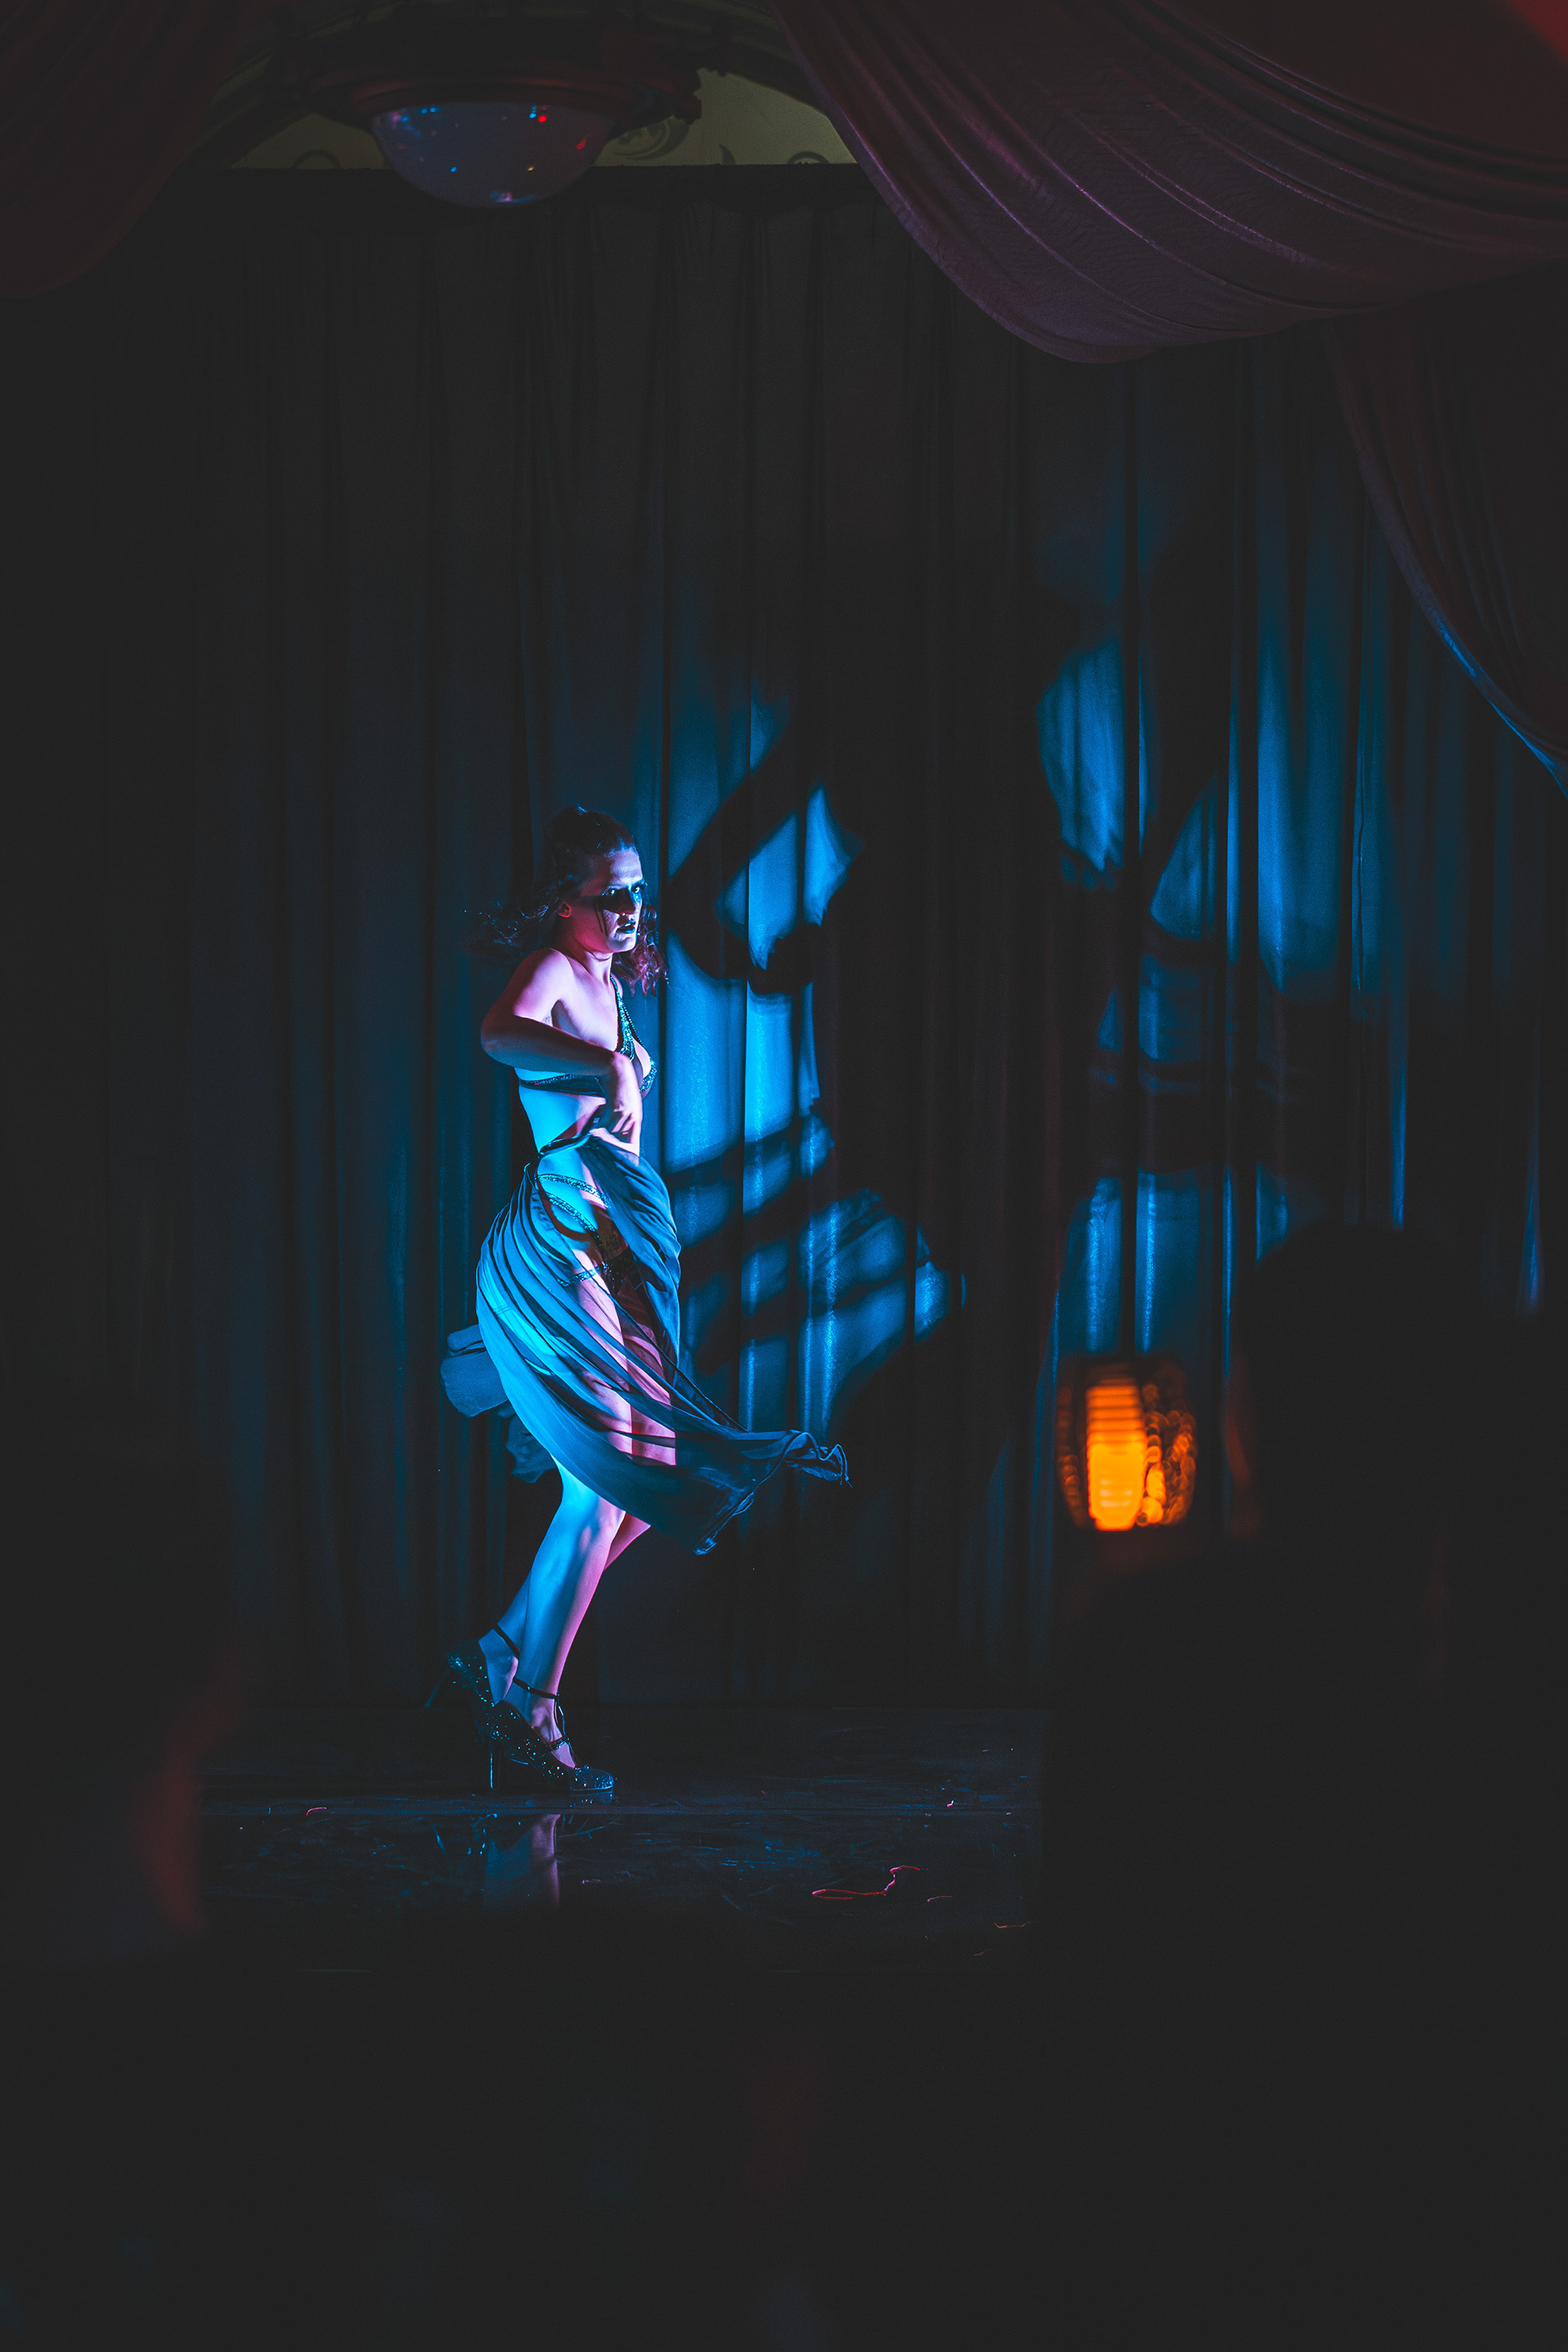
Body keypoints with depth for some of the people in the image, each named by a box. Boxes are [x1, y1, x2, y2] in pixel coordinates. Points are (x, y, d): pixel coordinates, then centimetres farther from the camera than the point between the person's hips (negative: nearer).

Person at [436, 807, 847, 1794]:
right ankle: (531, 1713, -5)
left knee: (650, 1484, 8)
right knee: (606, 1486, -11)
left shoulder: (605, 982, 20)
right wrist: (613, 1065, -40)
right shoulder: (552, 971, -8)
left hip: (611, 1247, 10)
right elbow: (503, 1032, -33)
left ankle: (499, 1657, 15)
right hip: (560, 1240, -10)